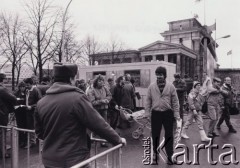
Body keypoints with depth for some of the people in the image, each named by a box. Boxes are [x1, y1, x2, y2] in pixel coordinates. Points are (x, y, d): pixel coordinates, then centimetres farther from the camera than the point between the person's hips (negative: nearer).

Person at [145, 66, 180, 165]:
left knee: (169, 135, 6)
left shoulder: (170, 86, 0)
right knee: (155, 135, 8)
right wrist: (147, 113, 1)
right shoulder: (151, 87, 2)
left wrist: (176, 115, -1)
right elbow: (148, 101, 5)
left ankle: (170, 157, 19)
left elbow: (175, 101, 2)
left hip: (168, 113, 0)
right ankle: (155, 155, 25)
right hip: (155, 113, 1)